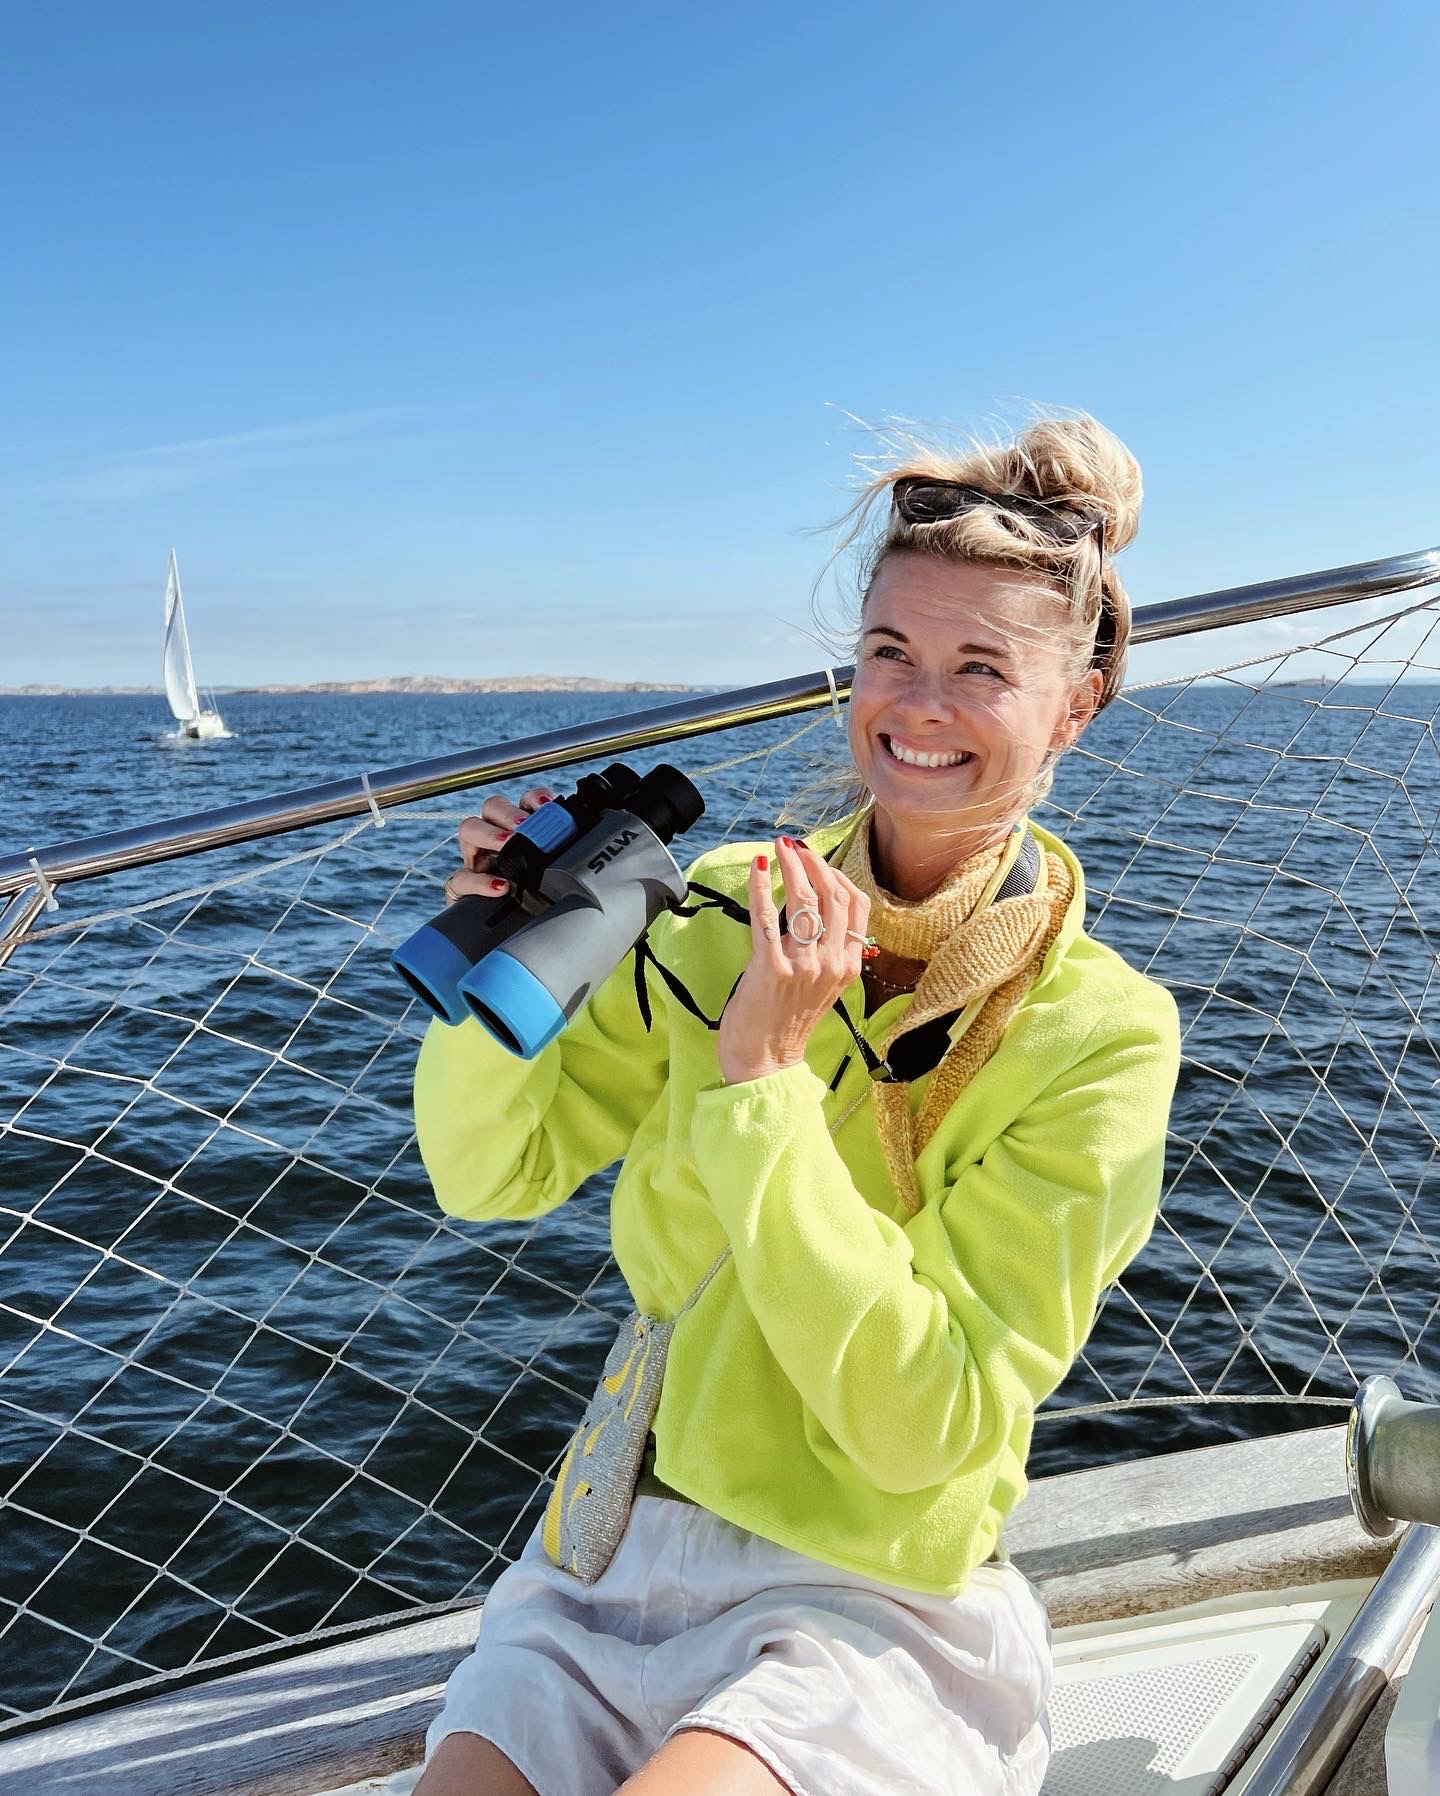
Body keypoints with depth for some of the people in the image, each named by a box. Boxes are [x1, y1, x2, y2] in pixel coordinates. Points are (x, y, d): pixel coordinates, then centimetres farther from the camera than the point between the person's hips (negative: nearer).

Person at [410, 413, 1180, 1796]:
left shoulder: (1101, 1032, -13)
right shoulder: (729, 907, -2)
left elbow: (926, 1421, -18)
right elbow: (493, 1174, 3)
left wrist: (762, 1075, -24)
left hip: (876, 1603, -3)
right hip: (615, 1563, 3)